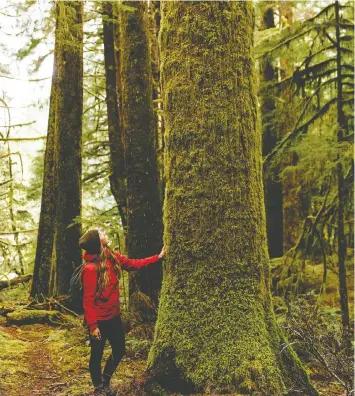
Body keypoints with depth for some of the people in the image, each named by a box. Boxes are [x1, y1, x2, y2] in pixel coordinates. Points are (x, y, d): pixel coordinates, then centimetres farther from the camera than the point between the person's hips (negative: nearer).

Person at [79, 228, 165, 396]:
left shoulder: (113, 257, -3)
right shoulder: (90, 268, -25)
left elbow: (134, 264, 10)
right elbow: (88, 300, -22)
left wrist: (158, 257, 8)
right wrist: (92, 326, -20)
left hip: (114, 316, 8)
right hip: (99, 320, -8)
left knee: (119, 351, 18)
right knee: (97, 355, 11)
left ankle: (105, 382, 41)